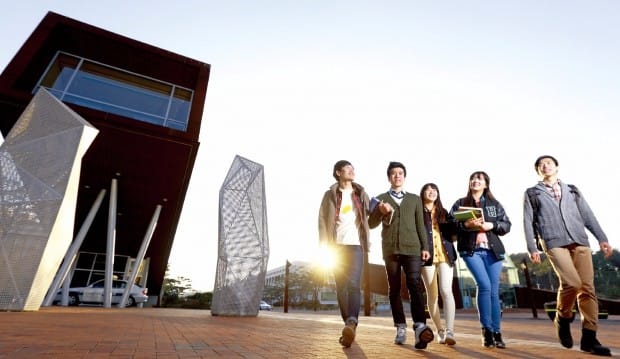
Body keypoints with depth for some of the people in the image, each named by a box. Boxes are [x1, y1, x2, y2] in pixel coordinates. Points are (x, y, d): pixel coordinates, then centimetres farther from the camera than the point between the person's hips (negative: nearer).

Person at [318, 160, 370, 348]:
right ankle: (349, 325, 18)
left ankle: (351, 324, -26)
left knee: (353, 284, -16)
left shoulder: (361, 194, 13)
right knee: (341, 286, 5)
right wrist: (324, 245, -6)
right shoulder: (330, 195, 7)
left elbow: (368, 218, 15)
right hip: (337, 244, 0)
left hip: (356, 244, 0)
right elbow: (322, 219, 2)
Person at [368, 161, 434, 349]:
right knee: (394, 289, 4)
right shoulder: (381, 199, 12)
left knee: (415, 285, -15)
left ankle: (420, 328, -20)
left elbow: (420, 225, 13)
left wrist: (425, 247, 4)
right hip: (390, 249, 0)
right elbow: (371, 224, 6)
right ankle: (401, 329, 12)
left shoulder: (415, 199, 16)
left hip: (412, 248, 0)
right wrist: (381, 212, -13)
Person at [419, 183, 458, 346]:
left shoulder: (444, 213, 18)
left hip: (445, 255, 2)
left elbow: (453, 232, 10)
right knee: (432, 294, 5)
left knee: (446, 291, -12)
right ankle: (440, 331, 18)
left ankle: (450, 331, -12)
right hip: (427, 256, -2)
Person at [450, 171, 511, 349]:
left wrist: (491, 225, -9)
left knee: (494, 291, 4)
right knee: (484, 286, -16)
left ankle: (497, 332, 16)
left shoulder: (495, 204, 15)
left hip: (493, 251, 3)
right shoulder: (460, 203, 8)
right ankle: (486, 330, -1)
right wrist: (466, 224, -17)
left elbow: (507, 225, 10)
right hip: (471, 250, -2)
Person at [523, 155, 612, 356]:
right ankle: (563, 319, 7)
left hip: (580, 241, 4)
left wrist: (602, 238, 3)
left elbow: (587, 215, 16)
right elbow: (528, 222, 5)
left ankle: (589, 338, 6)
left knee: (587, 287, -3)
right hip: (554, 243, -3)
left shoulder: (572, 190, 22)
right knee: (572, 283, -19)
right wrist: (532, 248, -3)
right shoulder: (532, 193, 12)